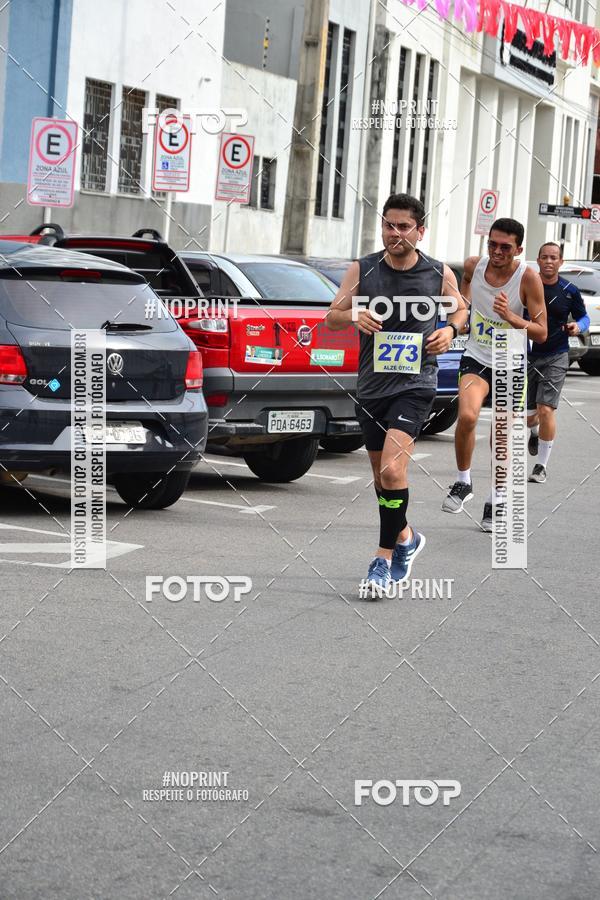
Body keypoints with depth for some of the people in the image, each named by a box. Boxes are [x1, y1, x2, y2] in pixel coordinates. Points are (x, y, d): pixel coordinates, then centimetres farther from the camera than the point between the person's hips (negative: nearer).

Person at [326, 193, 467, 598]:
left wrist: (450, 329, -6)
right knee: (381, 475, 15)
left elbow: (461, 309, 16)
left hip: (415, 385, -4)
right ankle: (406, 537, 40)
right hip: (372, 385, 4)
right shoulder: (362, 269, 0)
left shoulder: (440, 274, -2)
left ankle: (384, 558, -11)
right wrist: (354, 315, -18)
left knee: (392, 469, -20)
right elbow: (332, 317, 5)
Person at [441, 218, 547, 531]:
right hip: (476, 359, 1)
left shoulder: (528, 277, -17)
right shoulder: (474, 265, -7)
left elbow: (541, 332, -15)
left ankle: (496, 501, 27)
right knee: (467, 415, -25)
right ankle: (463, 482, -4)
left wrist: (510, 316, -29)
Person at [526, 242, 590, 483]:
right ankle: (535, 432, 48)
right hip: (527, 355, 1)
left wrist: (578, 326, -11)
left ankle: (541, 467, -3)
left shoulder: (569, 291, -2)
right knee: (529, 415, 8)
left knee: (546, 411, -14)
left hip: (555, 357, -1)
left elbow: (584, 317, 11)